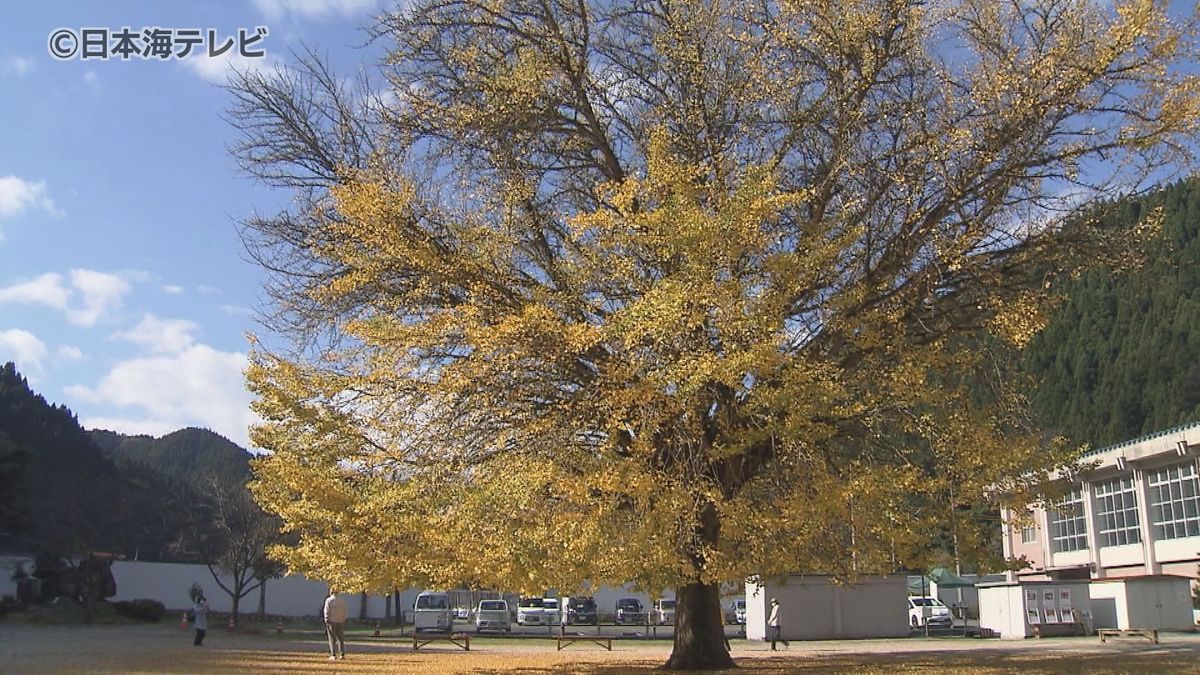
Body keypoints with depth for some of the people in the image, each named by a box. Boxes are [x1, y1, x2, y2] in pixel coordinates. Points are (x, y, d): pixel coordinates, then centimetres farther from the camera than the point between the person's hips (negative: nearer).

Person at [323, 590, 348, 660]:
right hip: (340, 622, 3)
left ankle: (333, 655, -1)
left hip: (331, 622, -3)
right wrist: (343, 621, 10)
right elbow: (345, 612, 4)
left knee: (332, 639, 3)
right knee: (340, 638, 11)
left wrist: (326, 621, -3)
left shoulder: (328, 600, -6)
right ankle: (342, 654, 6)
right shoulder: (342, 601, 4)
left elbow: (327, 612, -8)